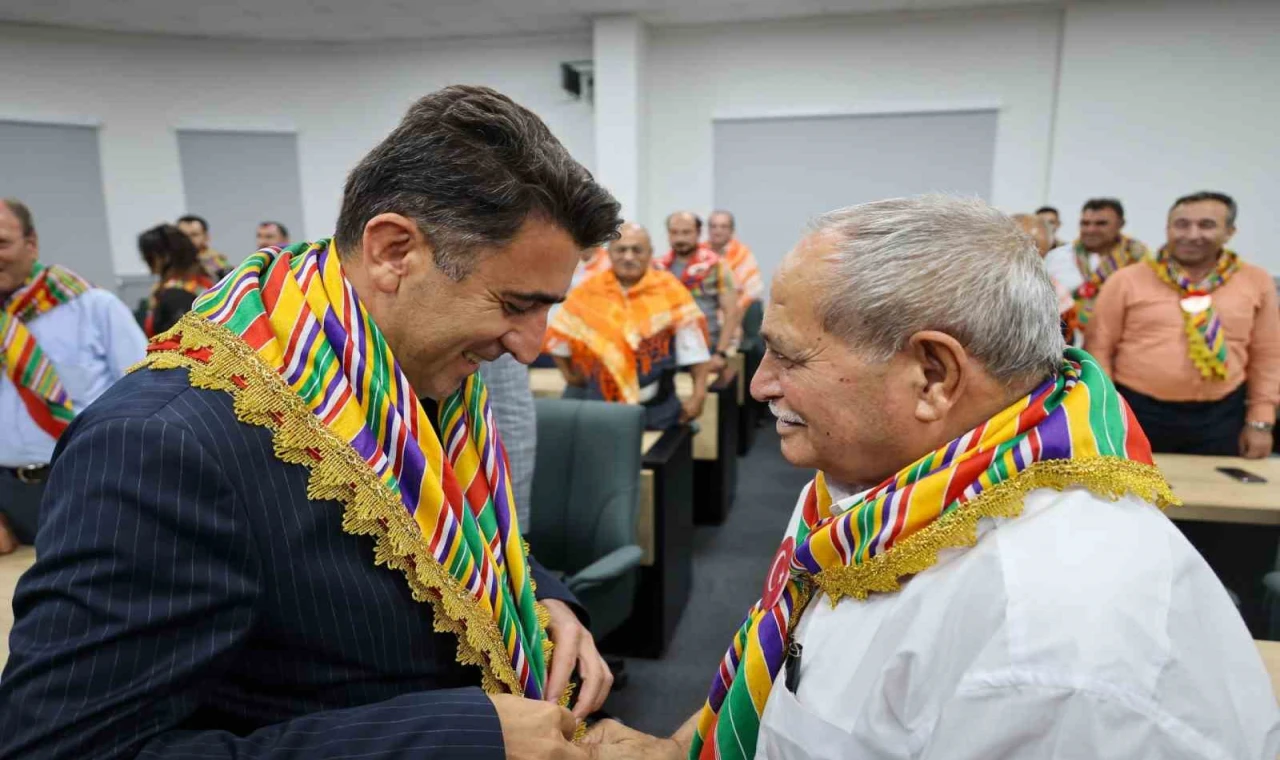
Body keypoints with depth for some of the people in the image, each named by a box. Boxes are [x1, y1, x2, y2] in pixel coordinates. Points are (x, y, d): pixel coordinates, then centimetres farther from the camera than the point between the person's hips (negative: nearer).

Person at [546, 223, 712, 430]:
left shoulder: (669, 290, -7)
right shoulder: (588, 292, -3)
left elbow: (692, 341, -7)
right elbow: (557, 334, 9)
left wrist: (699, 394, -10)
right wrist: (569, 374, 10)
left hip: (657, 407, -1)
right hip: (602, 404, 1)